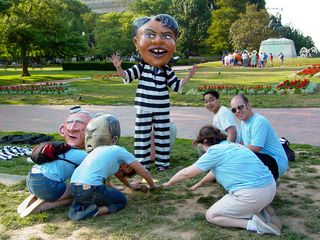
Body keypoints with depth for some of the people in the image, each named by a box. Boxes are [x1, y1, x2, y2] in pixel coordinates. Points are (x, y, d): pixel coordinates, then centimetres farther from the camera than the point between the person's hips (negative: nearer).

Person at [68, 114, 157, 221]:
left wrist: (130, 185, 57)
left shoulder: (103, 148, 26)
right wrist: (152, 186, 34)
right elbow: (145, 173, 15)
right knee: (122, 200, 17)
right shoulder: (122, 152, 7)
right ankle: (94, 211, -8)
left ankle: (78, 206, 9)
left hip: (73, 187, 7)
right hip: (89, 189, -7)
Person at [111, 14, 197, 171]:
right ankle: (142, 164, 15)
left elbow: (177, 86, 7)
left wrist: (189, 76, 0)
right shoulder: (140, 68, -5)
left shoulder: (167, 71, -1)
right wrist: (118, 67, -13)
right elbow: (126, 77, 4)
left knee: (163, 135, 9)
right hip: (144, 109, -1)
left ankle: (162, 162, 21)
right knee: (142, 135, 5)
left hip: (162, 109, 2)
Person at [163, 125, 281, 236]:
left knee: (211, 216, 7)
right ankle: (257, 210, 9)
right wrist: (200, 183, 46)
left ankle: (254, 224, -8)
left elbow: (187, 173, 0)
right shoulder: (231, 145, 18)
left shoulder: (214, 151, -7)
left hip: (253, 195, -9)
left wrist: (169, 183, 17)